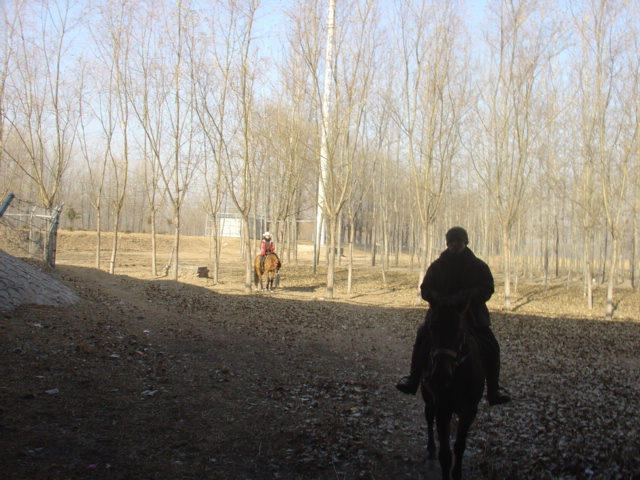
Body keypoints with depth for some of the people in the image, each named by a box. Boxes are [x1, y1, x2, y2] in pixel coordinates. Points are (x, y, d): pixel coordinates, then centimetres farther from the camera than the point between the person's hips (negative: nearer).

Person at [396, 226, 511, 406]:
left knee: (491, 347, -13)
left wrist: (466, 296, -23)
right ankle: (413, 381, -4)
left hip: (472, 314, 0)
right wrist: (439, 299, -17)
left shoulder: (478, 266, 4)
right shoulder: (437, 266, 7)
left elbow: (487, 288, -5)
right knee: (422, 339, -18)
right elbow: (425, 288, 5)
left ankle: (493, 391, -1)